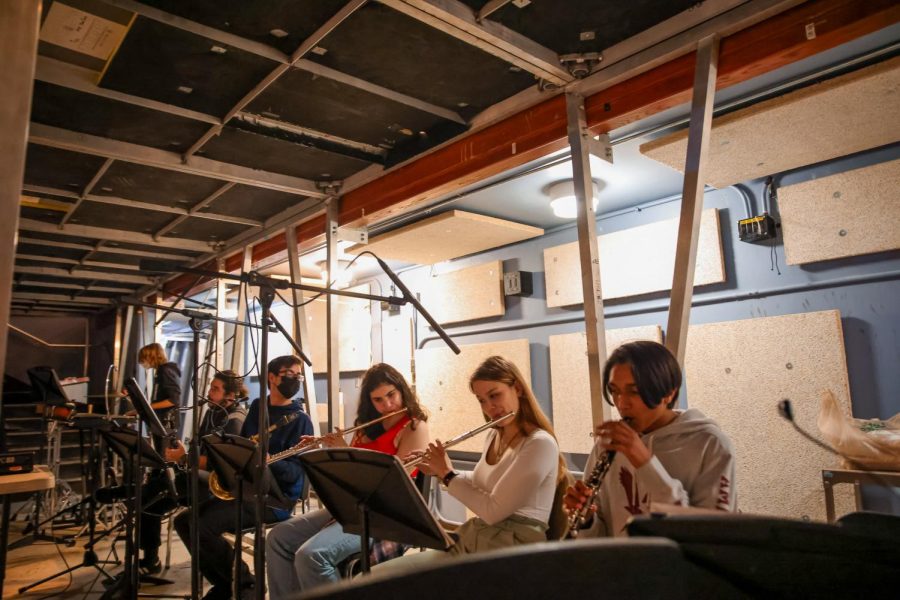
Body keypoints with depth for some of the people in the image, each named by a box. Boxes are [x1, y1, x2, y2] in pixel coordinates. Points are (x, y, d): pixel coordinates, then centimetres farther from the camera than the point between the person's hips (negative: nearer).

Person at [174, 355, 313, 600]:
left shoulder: (300, 420, -7)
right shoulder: (257, 407, 12)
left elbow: (297, 472, -15)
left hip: (275, 497, -7)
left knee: (203, 526, -22)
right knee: (184, 520, -3)